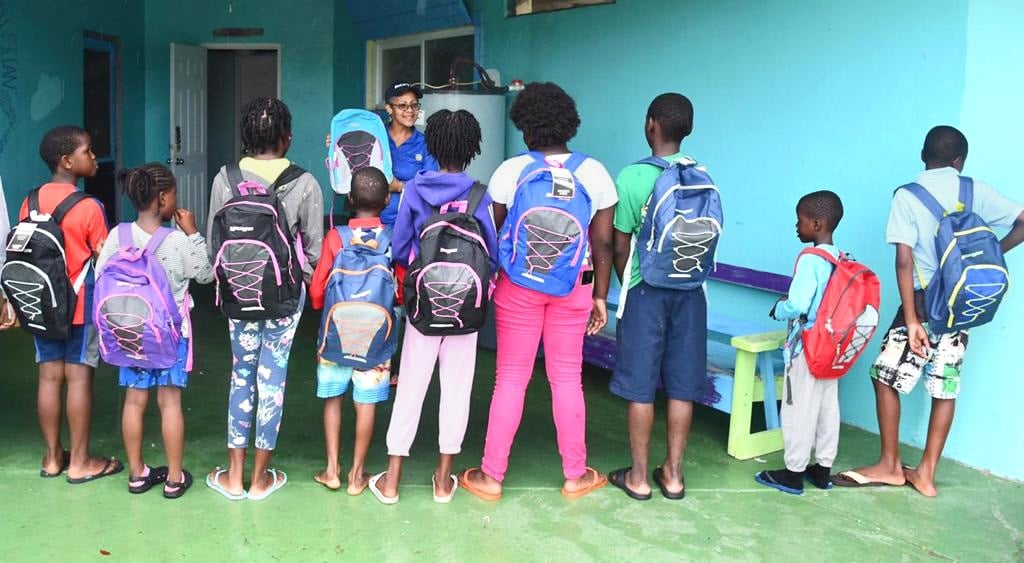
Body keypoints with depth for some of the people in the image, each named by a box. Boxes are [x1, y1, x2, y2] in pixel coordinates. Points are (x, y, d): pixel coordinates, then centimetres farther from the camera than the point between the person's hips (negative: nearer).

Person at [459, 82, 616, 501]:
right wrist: (600, 296, 8)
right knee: (567, 379, 11)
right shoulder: (594, 172, -3)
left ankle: (491, 476, 15)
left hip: (518, 283, -1)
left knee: (510, 379, 7)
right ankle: (576, 475, 22)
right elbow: (603, 243, -1)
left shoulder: (510, 171, -8)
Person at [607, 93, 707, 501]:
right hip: (690, 290, 4)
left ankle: (638, 476, 13)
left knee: (640, 386, 5)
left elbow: (620, 245, -7)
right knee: (681, 386, 10)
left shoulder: (632, 177, -11)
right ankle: (673, 473, 19)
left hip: (646, 290, -4)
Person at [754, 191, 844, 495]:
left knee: (799, 410, 2)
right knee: (828, 408, 14)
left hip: (806, 347, -8)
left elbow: (797, 305, -26)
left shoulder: (811, 259, -19)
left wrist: (777, 309, -5)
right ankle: (823, 469, 24)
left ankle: (794, 473, 11)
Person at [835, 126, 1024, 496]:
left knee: (886, 378, 8)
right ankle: (925, 474, 17)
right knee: (945, 389, 10)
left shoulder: (907, 196, -7)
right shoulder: (976, 191, 3)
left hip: (926, 304, -4)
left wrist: (911, 320, -15)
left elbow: (904, 261, -14)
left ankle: (890, 466, 14)